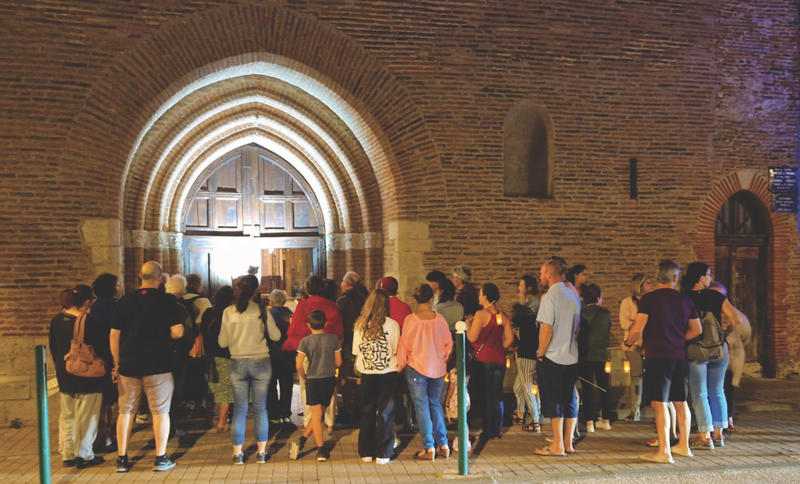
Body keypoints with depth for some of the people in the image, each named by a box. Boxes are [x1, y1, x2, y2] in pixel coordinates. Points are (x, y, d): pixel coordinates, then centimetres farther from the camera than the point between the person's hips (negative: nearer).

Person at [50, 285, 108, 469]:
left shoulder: (56, 320, 1)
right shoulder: (90, 322, -18)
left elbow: (53, 348, 11)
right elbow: (102, 350, -13)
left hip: (63, 376, 6)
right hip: (87, 376, -6)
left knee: (66, 416, 15)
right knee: (87, 416, 4)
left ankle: (67, 455, 20)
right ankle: (84, 455, 9)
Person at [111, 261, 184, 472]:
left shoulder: (125, 300, 4)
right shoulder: (167, 300, -6)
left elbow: (114, 335, 6)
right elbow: (177, 332, -11)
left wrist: (117, 363, 14)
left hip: (128, 365, 3)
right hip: (158, 365, -3)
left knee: (125, 411, 13)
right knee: (160, 411, 5)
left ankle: (122, 458, 18)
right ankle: (161, 458, 8)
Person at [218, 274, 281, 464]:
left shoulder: (228, 312, -2)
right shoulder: (261, 311, -6)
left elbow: (222, 343, 2)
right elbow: (276, 336, -2)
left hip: (237, 363, 1)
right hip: (261, 363, -1)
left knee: (239, 409, 8)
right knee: (260, 408, 7)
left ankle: (237, 453, 11)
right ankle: (261, 452, 11)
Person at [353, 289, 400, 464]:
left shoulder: (360, 325, -4)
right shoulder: (392, 324, -11)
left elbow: (356, 350, 4)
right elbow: (396, 350, -3)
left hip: (366, 374, 2)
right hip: (388, 373, -2)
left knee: (367, 412, 13)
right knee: (386, 412, 7)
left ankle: (366, 452, 18)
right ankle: (382, 453, 9)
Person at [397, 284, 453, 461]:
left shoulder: (410, 319, -11)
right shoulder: (439, 318, -3)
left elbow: (404, 345, -5)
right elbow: (448, 344, 5)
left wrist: (400, 365, 9)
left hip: (416, 368, -3)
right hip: (438, 370, 3)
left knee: (422, 407, 4)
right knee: (436, 405, 16)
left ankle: (428, 448, 6)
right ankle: (443, 445, 17)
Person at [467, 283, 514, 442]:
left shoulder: (481, 314, -12)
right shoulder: (503, 316, 6)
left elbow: (472, 338, -14)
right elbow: (509, 338, 7)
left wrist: (467, 326, 3)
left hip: (484, 360, -6)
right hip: (500, 359, 6)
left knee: (485, 395, 2)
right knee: (497, 396, 12)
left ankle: (487, 431, 5)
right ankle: (497, 430, 18)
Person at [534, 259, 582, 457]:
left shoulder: (550, 297, -13)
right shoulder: (574, 296, 10)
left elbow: (547, 329, -18)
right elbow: (577, 328, 14)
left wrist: (541, 352, -8)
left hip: (553, 358, -7)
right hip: (572, 357, 7)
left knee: (554, 401, 0)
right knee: (569, 400, 12)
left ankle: (557, 445, 5)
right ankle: (568, 443, 18)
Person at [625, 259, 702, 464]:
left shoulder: (649, 299, -8)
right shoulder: (685, 299, 7)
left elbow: (638, 328, -14)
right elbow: (697, 329, 14)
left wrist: (627, 343, 4)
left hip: (657, 356, -6)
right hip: (679, 356, 6)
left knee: (659, 403, -6)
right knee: (680, 402, 17)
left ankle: (664, 451, -8)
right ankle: (683, 445, 29)